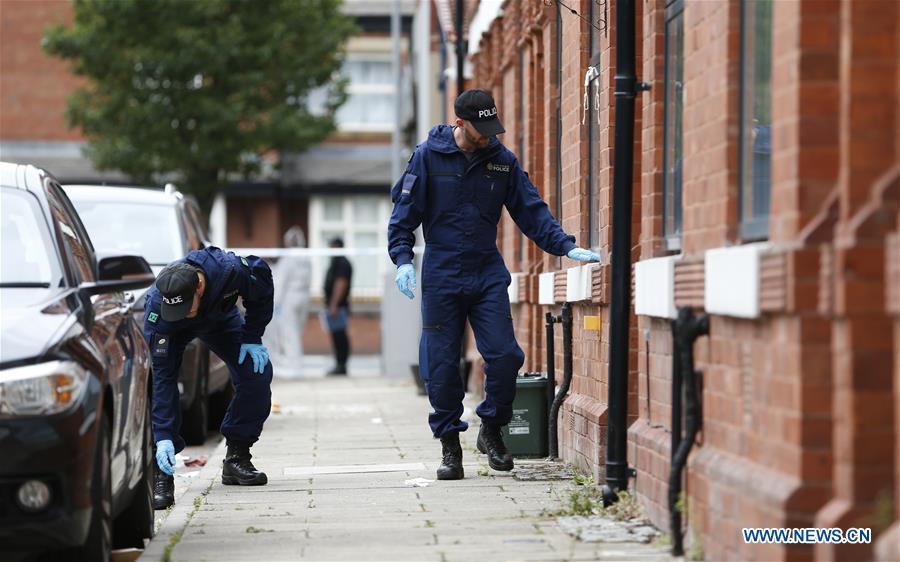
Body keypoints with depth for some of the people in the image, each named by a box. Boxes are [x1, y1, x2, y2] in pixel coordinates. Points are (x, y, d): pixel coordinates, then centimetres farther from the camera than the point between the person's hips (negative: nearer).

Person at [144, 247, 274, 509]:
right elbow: (160, 375, -41)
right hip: (172, 330, -3)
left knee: (257, 373, -13)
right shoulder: (157, 309, -43)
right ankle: (161, 473, -22)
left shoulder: (230, 269, -42)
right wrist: (163, 436, -44)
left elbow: (263, 280, -16)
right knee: (155, 384, -27)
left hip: (220, 316, 3)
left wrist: (252, 338, -16)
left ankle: (237, 458, 2)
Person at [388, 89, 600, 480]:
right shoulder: (429, 156, -3)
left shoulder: (502, 161, 5)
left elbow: (532, 211, 7)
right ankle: (450, 445, 11)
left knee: (505, 356, -8)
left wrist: (566, 247, -5)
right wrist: (402, 258, -12)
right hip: (441, 276, -2)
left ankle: (491, 429, 12)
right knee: (442, 366, 0)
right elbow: (404, 210, 0)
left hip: (488, 275, 2)